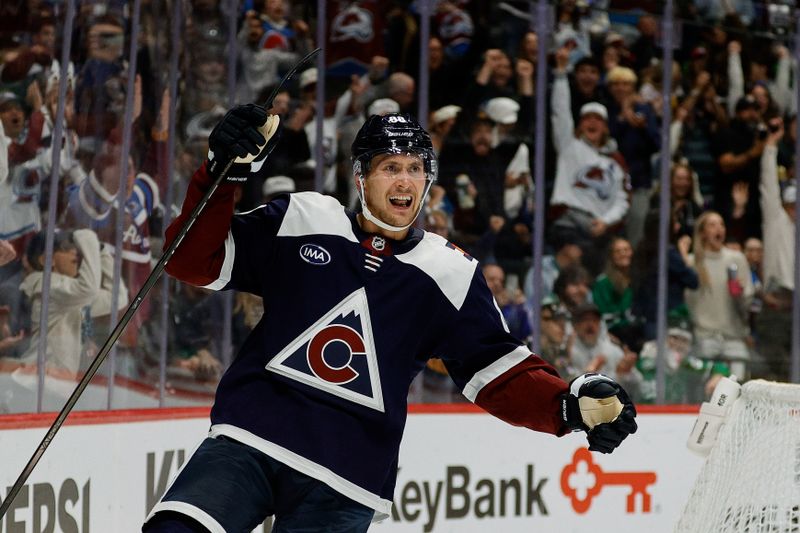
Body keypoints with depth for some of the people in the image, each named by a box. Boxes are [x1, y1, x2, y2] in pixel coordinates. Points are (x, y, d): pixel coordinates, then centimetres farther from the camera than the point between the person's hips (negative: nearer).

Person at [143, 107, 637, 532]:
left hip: (343, 486, 1)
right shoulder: (300, 222, 4)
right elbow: (197, 262, 3)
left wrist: (569, 404, -12)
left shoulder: (451, 274, 6)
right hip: (248, 438, 0)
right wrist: (223, 173, -10)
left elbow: (501, 372, 5)